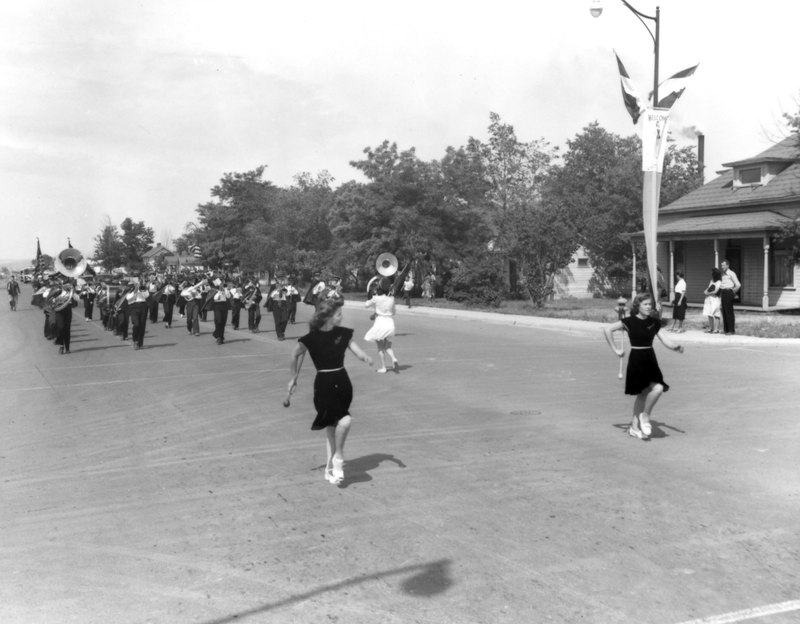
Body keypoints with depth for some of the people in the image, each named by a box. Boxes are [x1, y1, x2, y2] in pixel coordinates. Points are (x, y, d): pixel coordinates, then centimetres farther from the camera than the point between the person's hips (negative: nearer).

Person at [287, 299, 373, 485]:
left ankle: (331, 468, 26)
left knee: (332, 427, 14)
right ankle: (338, 458, 3)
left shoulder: (343, 333, 0)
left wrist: (365, 357, -21)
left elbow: (354, 347, 1)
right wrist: (293, 378, 7)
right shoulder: (312, 337, -13)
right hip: (324, 384, -5)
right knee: (345, 420, -20)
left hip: (342, 382, 5)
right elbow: (296, 355, 0)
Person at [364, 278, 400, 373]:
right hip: (390, 323, 3)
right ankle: (394, 359, -9)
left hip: (380, 324, -3)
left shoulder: (376, 298, -11)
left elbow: (367, 304, 7)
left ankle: (383, 367, 10)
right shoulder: (392, 298, -1)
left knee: (380, 347, 12)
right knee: (388, 346, 17)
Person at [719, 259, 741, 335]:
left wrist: (733, 292, -5)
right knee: (724, 312, 8)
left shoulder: (731, 274, -8)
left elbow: (738, 285, -12)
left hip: (728, 292, -8)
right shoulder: (723, 274, 16)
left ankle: (731, 330, -1)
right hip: (723, 293, 8)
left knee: (729, 312, -5)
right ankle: (726, 330, 13)